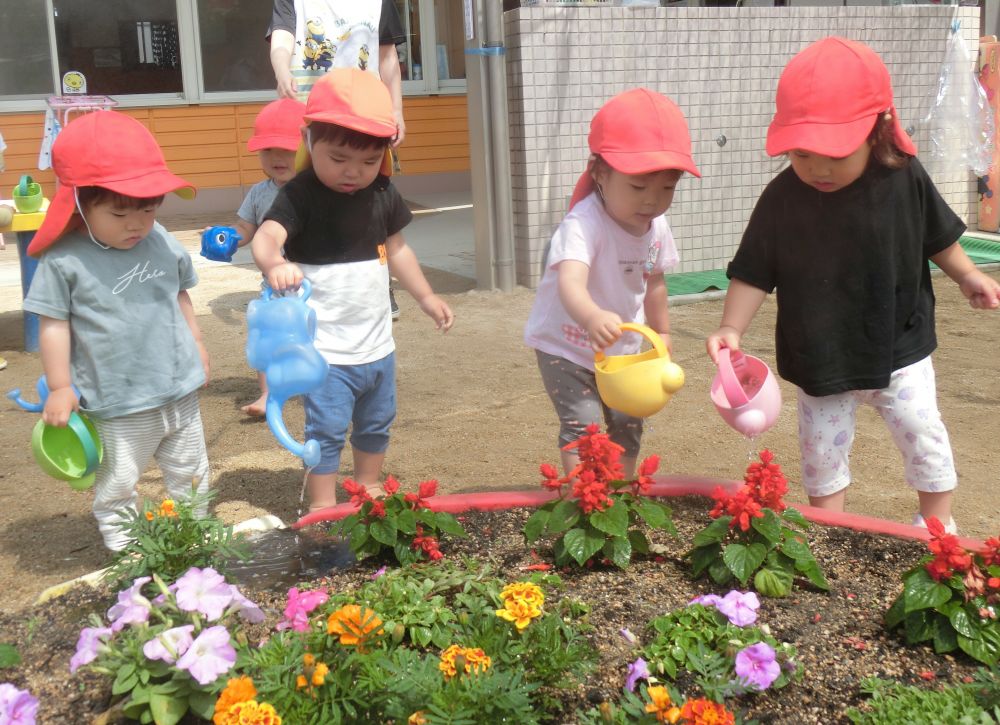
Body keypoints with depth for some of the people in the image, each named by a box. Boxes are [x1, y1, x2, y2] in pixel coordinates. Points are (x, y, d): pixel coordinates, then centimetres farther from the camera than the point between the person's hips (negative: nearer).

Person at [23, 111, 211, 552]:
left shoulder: (163, 244, -1)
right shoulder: (64, 261, -15)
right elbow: (54, 326, -11)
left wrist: (196, 343, 21)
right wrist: (60, 388, -9)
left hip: (180, 390, 5)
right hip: (118, 405, -5)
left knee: (190, 473, 21)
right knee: (118, 485, 9)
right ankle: (123, 548, 26)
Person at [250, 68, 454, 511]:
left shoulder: (383, 194, 1)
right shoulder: (300, 196, -17)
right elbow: (266, 236, -34)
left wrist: (425, 297, 17)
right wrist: (274, 264, -56)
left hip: (377, 343, 6)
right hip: (325, 348, -6)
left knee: (377, 424, 21)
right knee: (327, 430, -3)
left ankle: (368, 489, 41)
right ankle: (322, 509, 12)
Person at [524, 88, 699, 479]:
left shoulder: (657, 227, -10)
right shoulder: (583, 225, -34)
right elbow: (569, 282, -53)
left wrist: (662, 336, 17)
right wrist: (592, 317, -73)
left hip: (622, 348, 6)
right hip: (567, 346, -6)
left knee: (628, 425, 13)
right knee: (582, 426, -15)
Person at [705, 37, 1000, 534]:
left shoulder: (905, 178, -14)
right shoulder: (781, 199, -17)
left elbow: (937, 236, 6)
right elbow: (754, 273, -11)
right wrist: (732, 328, -20)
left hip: (897, 349, 0)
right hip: (819, 360, 0)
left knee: (922, 435, 9)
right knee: (821, 450, 12)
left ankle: (938, 523, 34)